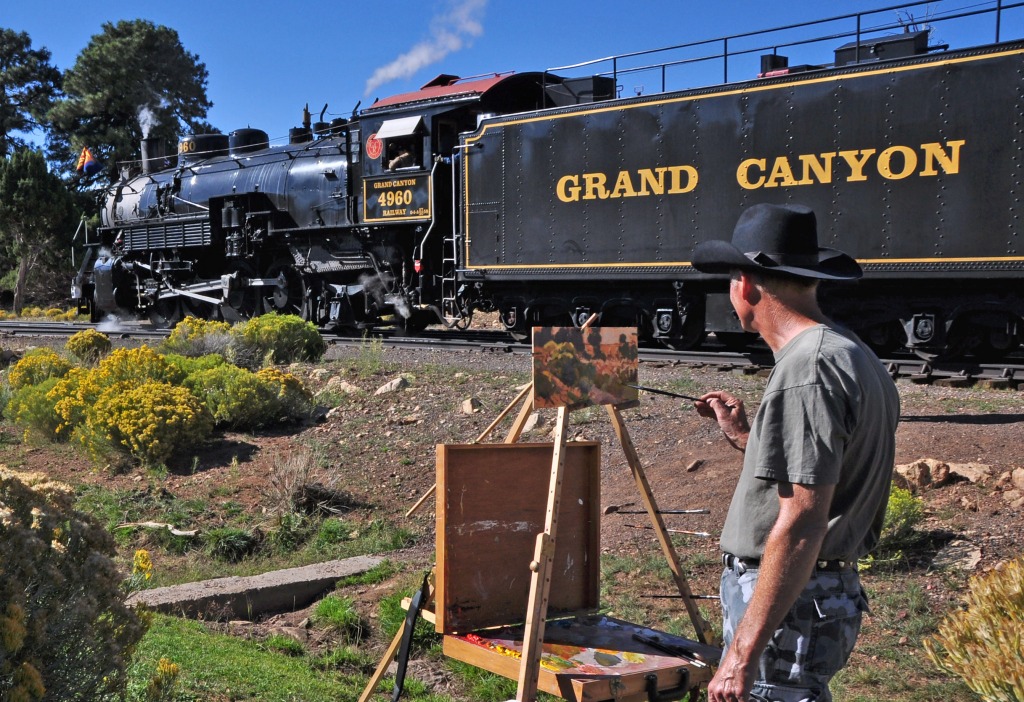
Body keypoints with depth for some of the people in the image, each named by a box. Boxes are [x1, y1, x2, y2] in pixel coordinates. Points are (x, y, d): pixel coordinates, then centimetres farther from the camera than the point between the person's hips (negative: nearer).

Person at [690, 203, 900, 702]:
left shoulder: (806, 372, -19)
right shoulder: (852, 356, 13)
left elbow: (802, 524, -24)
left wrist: (744, 651, -23)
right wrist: (744, 436, 21)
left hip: (791, 602, -10)